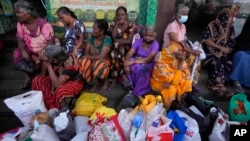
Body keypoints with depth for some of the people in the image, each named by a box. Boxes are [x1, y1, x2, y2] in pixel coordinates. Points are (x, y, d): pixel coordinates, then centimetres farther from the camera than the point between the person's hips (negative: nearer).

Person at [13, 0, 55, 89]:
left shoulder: (43, 24, -22)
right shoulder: (20, 24, -5)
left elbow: (51, 40, -24)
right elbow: (20, 40, -5)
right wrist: (23, 51, -24)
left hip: (45, 49, -5)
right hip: (31, 50, 5)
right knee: (17, 53, -16)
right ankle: (27, 78, -5)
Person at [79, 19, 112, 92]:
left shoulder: (107, 39, -18)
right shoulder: (92, 37, -1)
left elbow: (101, 57, -26)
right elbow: (86, 53, -2)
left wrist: (88, 57, -14)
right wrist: (92, 58, -22)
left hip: (103, 61, -4)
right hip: (92, 60, 5)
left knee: (98, 65, -38)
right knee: (84, 62, -28)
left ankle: (105, 81, -6)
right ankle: (95, 82, -7)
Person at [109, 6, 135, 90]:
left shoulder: (130, 26, 2)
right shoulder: (113, 25, 6)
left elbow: (129, 40, -9)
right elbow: (113, 36, -12)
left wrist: (118, 41, -14)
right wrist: (117, 24, -10)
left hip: (126, 48, -1)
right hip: (116, 47, 1)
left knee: (116, 54, -34)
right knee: (116, 53, -35)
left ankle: (114, 79, -22)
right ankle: (123, 76, -22)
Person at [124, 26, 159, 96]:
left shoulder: (155, 44, -14)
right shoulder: (138, 41, -4)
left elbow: (148, 59, -25)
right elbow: (130, 53, -15)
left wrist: (134, 61, -32)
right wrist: (126, 64, -34)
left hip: (148, 64, -3)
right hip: (136, 60, 3)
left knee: (142, 69, -37)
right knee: (130, 66, -31)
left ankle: (138, 92, -18)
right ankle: (130, 85, -10)